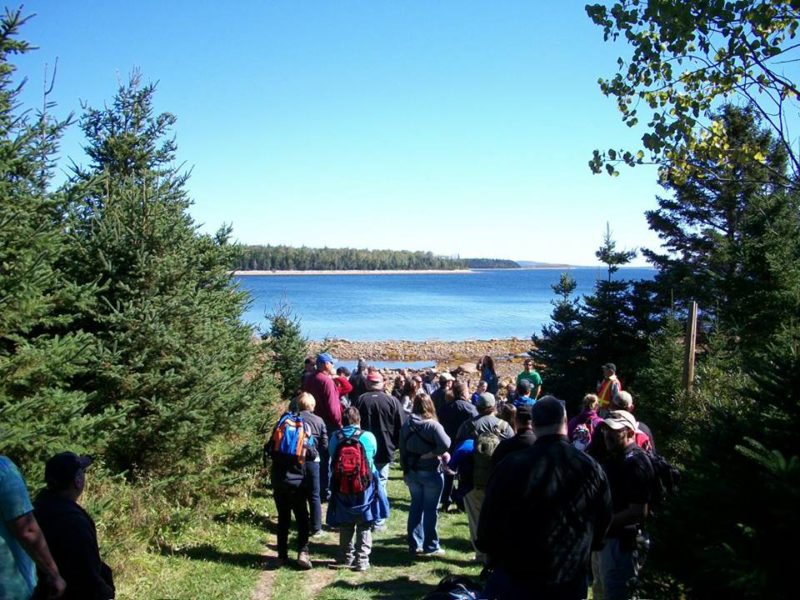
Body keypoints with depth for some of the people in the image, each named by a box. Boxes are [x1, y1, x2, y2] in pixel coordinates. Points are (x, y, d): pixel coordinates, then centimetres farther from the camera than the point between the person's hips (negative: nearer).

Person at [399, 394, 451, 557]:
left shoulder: (406, 424, 1)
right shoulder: (433, 425, -17)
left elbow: (402, 449, 7)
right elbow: (445, 444, -29)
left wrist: (405, 470, 14)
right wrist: (434, 453, -10)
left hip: (411, 472, 6)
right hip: (430, 472, -5)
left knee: (416, 506, 15)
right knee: (430, 508, 3)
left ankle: (415, 544, 19)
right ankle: (430, 546, 10)